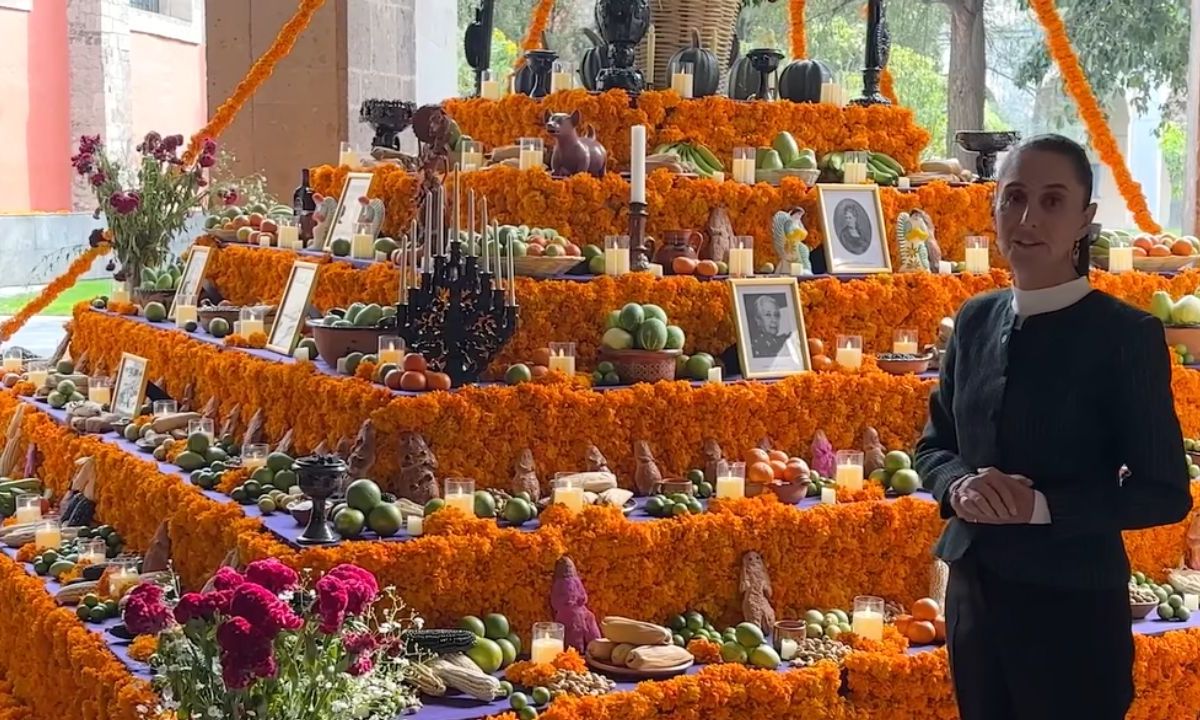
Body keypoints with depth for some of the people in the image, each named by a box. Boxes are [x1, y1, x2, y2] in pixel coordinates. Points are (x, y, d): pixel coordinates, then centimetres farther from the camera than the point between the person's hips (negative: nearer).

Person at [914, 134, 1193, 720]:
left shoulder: (1127, 335, -11)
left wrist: (1042, 506, -22)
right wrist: (958, 487, -10)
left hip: (1073, 606, -5)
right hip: (973, 592, 5)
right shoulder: (976, 321, 4)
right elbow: (933, 444, 13)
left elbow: (1164, 492, -11)